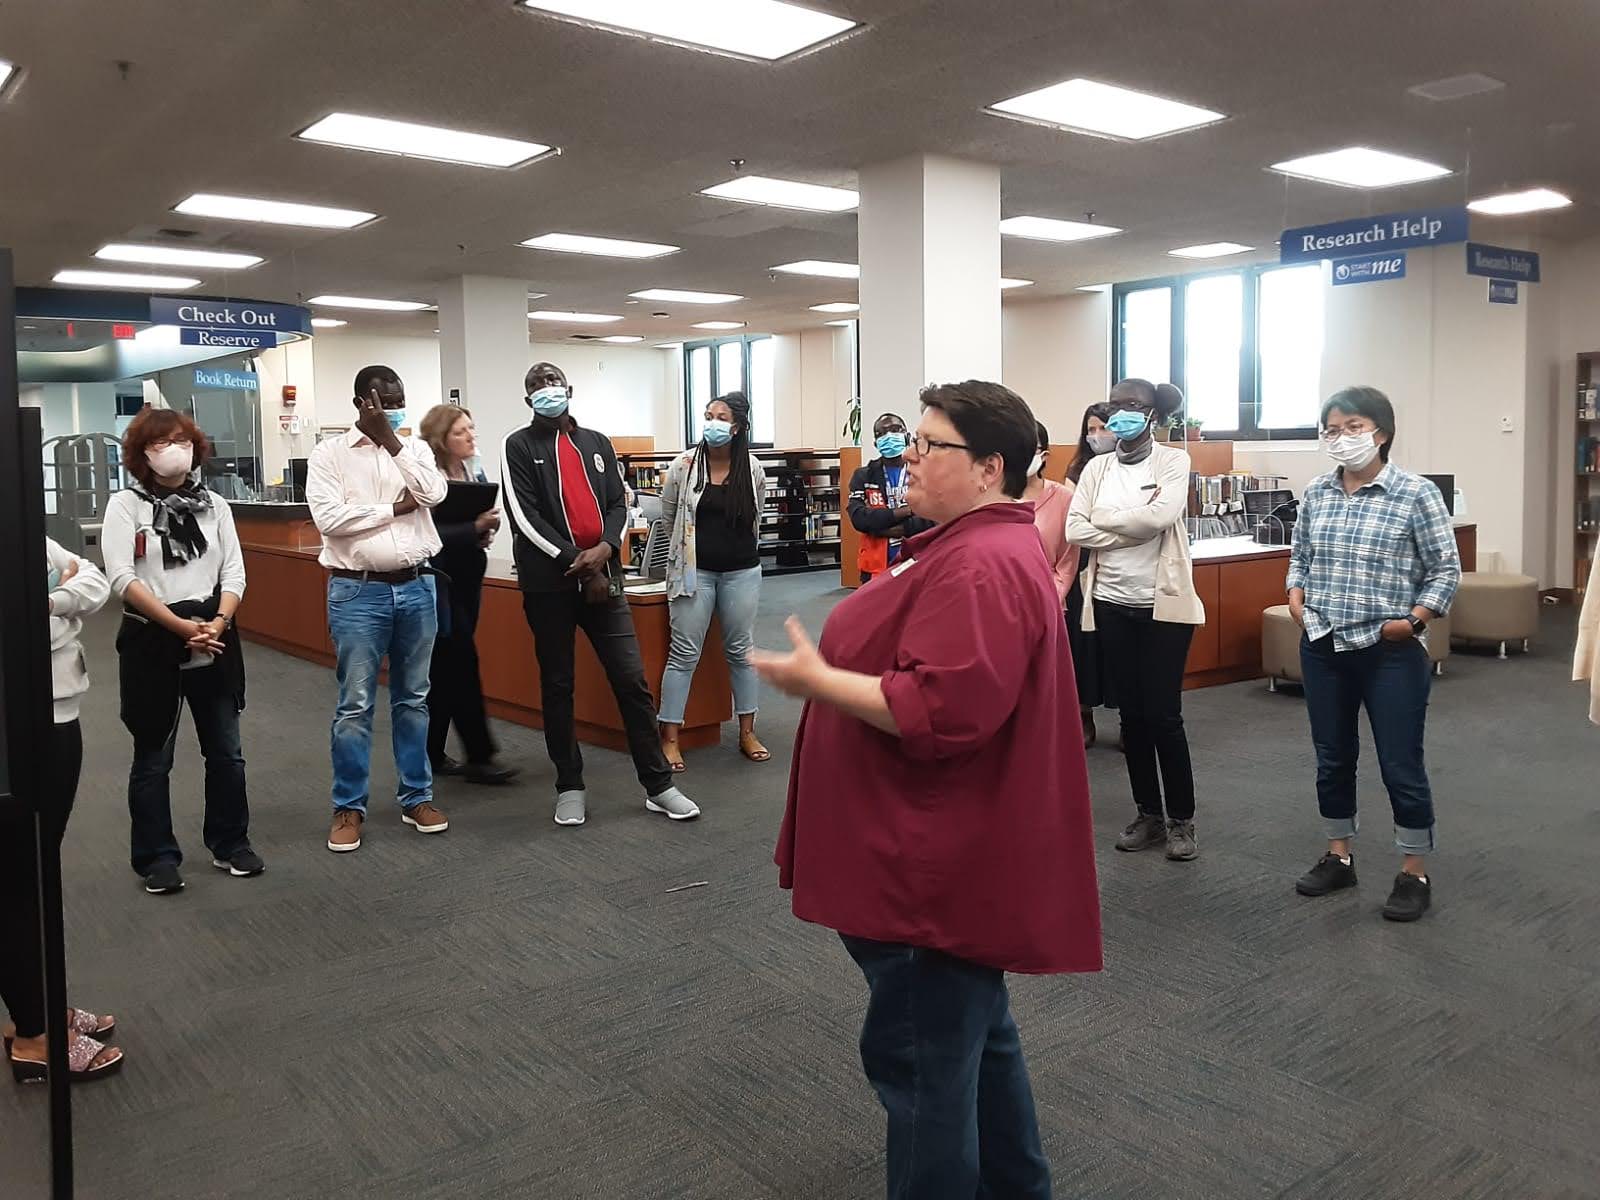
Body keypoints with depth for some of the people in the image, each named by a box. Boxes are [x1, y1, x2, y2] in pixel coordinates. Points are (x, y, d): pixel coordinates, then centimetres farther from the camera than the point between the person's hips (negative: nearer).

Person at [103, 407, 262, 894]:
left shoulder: (215, 505, 8)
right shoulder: (124, 506, -2)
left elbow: (234, 572, 3)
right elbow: (122, 579, -12)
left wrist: (218, 623, -15)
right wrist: (180, 626, -19)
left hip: (214, 638, 3)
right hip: (151, 640, -3)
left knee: (225, 749, 9)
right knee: (153, 756, 6)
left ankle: (230, 845, 24)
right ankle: (157, 857, 18)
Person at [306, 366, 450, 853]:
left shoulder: (415, 448, 8)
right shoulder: (329, 453, -1)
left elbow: (433, 493, -11)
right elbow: (329, 517, -14)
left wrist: (390, 439, -10)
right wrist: (395, 508, -9)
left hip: (417, 586, 3)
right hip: (358, 592, -3)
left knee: (413, 698, 12)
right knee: (355, 704, 2)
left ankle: (416, 796, 22)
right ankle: (349, 807, 13)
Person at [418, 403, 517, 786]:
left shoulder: (476, 472, 8)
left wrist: (487, 531, -2)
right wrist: (474, 528, -25)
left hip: (469, 577, 7)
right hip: (439, 580, -7)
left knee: (445, 668, 11)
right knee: (461, 663, -7)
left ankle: (432, 754, 20)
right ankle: (479, 757, -1)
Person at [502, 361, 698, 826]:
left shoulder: (597, 442, 15)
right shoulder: (519, 446, 1)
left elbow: (617, 504, 9)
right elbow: (524, 515, -10)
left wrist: (606, 547, -11)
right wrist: (575, 561, -14)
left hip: (602, 575, 3)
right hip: (548, 582, -3)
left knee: (632, 679, 0)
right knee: (558, 685, 8)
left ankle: (658, 785, 8)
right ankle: (570, 786, 19)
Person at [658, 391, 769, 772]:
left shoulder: (753, 469, -1)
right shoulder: (684, 466, -6)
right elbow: (668, 516, 7)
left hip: (742, 571, 2)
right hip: (694, 570, -2)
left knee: (741, 650, 11)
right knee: (684, 653, 0)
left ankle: (747, 733, 21)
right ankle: (669, 738, 7)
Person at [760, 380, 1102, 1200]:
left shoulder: (983, 565, -23)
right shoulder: (971, 546, 13)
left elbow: (941, 711, -31)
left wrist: (816, 681, -23)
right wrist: (831, 666, 17)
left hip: (936, 867, -11)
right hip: (943, 855, 11)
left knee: (920, 1058, 3)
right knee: (975, 1036, 23)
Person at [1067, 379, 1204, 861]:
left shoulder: (1173, 460, -3)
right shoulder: (1097, 467, 7)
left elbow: (1162, 516, -20)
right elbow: (1075, 530, -5)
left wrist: (1106, 518, -8)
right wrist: (1135, 526, -12)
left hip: (1163, 603, -4)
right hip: (1113, 604, 4)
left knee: (1164, 714, -3)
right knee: (1132, 713, 9)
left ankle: (1181, 820, 12)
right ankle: (1149, 815, 21)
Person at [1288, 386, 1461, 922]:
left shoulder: (1416, 493, -9)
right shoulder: (1316, 493, 5)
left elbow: (1446, 569, -5)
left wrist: (1415, 620, -14)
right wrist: (1296, 597, 1)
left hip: (1390, 652, -4)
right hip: (1322, 648, 5)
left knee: (1401, 765, 3)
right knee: (1332, 758, 14)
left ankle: (1415, 873, 18)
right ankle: (1338, 856, 29)